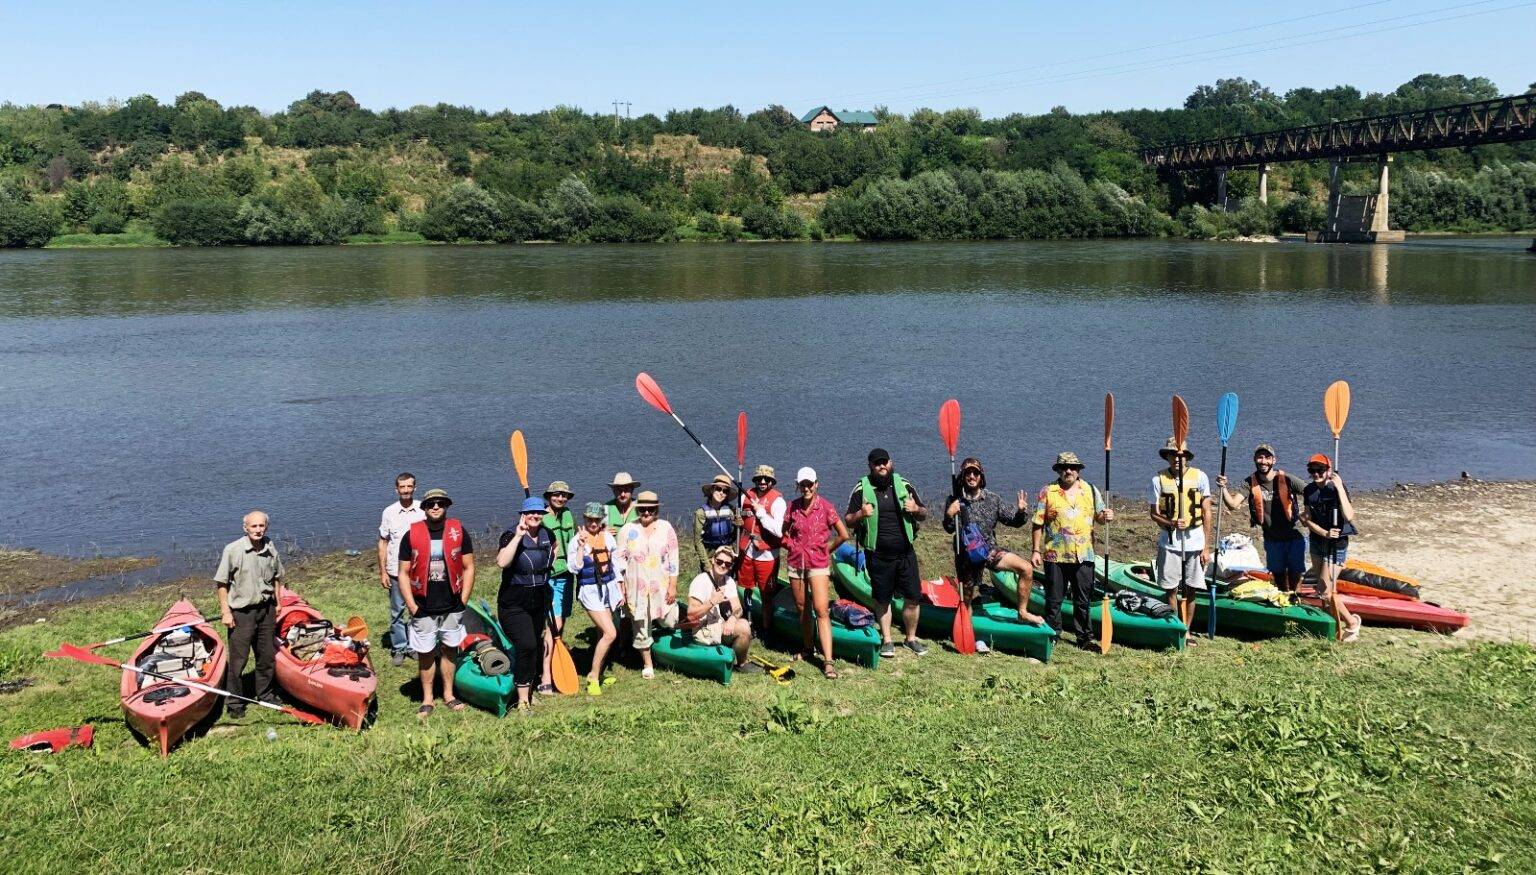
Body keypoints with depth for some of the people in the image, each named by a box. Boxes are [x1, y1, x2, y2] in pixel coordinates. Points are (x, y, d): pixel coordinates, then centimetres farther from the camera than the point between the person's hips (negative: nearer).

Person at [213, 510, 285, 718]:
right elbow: (221, 582, -10)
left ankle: (266, 695, 31)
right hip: (241, 612, -5)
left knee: (268, 656, 15)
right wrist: (225, 612, -13)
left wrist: (277, 603, 12)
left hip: (266, 609, 5)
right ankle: (234, 703, 13)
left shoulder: (271, 549, 0)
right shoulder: (233, 550, -14)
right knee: (238, 659, 1)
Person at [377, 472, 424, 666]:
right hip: (396, 572, 0)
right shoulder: (389, 512, 0)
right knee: (397, 612, 7)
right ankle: (399, 649, 18)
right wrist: (382, 572, 0)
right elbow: (383, 543, 4)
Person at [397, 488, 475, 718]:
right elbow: (403, 574, 0)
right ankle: (427, 699, 19)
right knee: (426, 654, 7)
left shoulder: (458, 532, -1)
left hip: (452, 607, 1)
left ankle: (448, 695, 26)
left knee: (449, 650, 12)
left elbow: (468, 567, 3)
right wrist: (412, 606, -7)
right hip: (423, 608, -1)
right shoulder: (411, 535, -4)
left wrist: (463, 600, -2)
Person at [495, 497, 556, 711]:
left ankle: (528, 690, 30)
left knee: (537, 647, 13)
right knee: (527, 646, -18)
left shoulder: (547, 535, 3)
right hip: (514, 603, -7)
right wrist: (518, 536, -35)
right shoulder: (511, 536, -16)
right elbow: (502, 562, -35)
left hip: (539, 601, 7)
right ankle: (523, 700, -11)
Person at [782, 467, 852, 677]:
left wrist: (827, 549, 4)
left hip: (818, 564, -4)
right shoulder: (793, 507, 2)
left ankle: (828, 661, -15)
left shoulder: (825, 506, -8)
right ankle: (807, 648, 31)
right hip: (796, 563, 4)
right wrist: (791, 546, 5)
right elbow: (784, 531, 18)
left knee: (821, 611, -12)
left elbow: (844, 535, -3)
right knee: (802, 608, 13)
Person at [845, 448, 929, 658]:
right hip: (879, 556, -2)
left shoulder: (904, 485, 5)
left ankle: (911, 638, 21)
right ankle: (886, 640, 22)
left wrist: (916, 509, -9)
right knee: (882, 600, 8)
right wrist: (860, 515, -20)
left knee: (912, 597, 4)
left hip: (906, 553, 2)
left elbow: (924, 515, 13)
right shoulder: (861, 489, -2)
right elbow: (848, 521, 1)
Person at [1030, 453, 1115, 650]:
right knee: (1054, 600, 5)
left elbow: (1099, 515, 16)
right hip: (1055, 556, -2)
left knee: (1084, 601, 9)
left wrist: (1105, 516, -8)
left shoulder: (1090, 491, 8)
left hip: (1084, 556, 2)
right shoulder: (1047, 493, 0)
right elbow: (1037, 524, 0)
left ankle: (1085, 638, 19)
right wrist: (1035, 550, -4)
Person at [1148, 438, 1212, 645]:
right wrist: (1171, 523, -19)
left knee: (1190, 590, 5)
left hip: (1195, 543, 0)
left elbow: (1207, 513, 1)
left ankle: (1187, 631, 18)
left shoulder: (1200, 477, -1)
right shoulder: (1158, 479, -2)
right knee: (1171, 589, 3)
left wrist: (1206, 547, -2)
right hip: (1169, 543, 0)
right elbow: (1154, 514, 2)